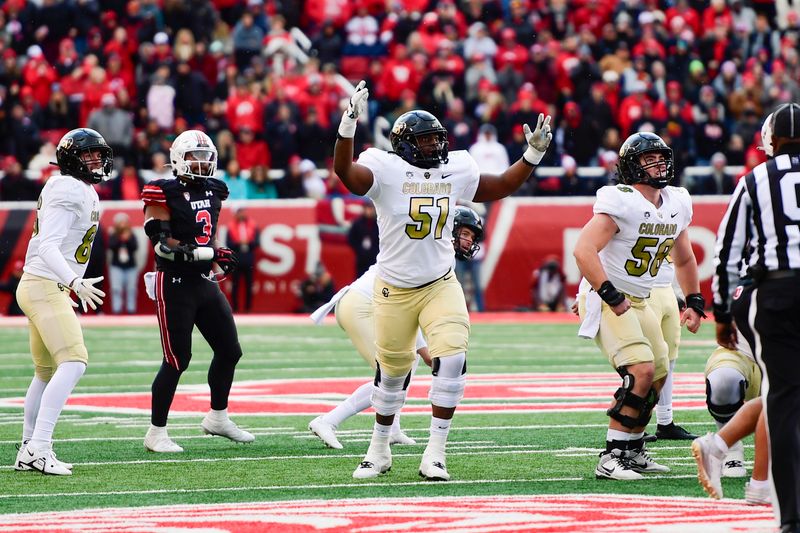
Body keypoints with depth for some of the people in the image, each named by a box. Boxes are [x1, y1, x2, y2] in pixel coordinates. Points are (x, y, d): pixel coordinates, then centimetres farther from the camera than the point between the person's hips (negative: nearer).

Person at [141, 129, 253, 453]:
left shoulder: (213, 192, 10)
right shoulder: (165, 194, -13)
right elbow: (164, 244, -21)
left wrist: (219, 259, 11)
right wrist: (211, 253, -24)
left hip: (205, 282, 8)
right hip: (175, 284, -8)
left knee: (229, 351, 13)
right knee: (177, 360, -6)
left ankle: (218, 418, 30)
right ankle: (156, 433, 5)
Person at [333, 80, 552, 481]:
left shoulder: (456, 170, 1)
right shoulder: (386, 169, -14)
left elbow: (501, 187, 15)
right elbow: (346, 172, -33)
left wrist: (534, 153, 4)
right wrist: (348, 124, -47)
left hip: (441, 285, 2)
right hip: (395, 290, -2)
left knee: (452, 359, -18)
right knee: (391, 373, 10)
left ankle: (434, 454, -11)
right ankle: (379, 450, 33)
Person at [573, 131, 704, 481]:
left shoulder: (677, 205, 6)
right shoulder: (621, 203, -20)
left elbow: (683, 260, 23)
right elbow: (583, 250, -29)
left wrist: (694, 303, 17)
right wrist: (612, 298, -29)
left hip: (638, 303, 9)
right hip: (604, 301, -9)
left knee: (659, 375, 14)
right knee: (641, 372, -21)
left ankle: (633, 452, 30)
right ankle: (611, 459, -17)